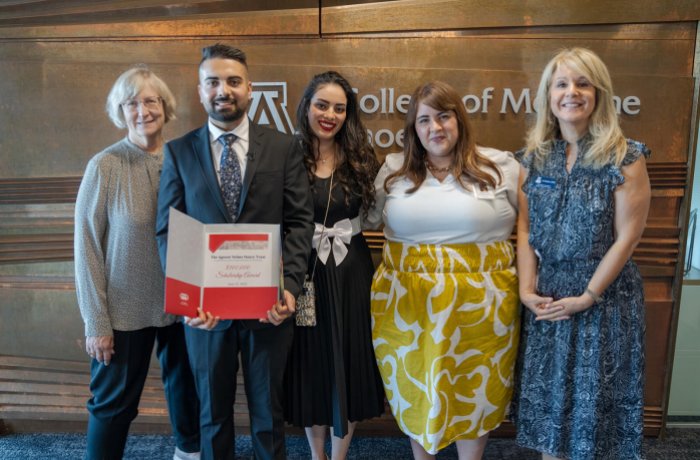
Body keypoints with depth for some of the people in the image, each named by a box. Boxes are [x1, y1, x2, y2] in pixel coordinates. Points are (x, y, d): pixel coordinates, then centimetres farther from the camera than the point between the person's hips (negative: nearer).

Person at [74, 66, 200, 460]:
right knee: (114, 403, 11)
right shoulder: (105, 166, -12)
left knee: (187, 385, 22)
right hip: (126, 310, -3)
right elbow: (86, 247, -10)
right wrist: (96, 322, -10)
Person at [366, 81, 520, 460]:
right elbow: (366, 218, 13)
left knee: (474, 390, 13)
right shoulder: (394, 170, 4)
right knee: (415, 389, 17)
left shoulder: (500, 166, -1)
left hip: (478, 302, -1)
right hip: (407, 300, 2)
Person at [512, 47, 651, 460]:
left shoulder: (625, 157, -9)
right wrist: (527, 289, -6)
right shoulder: (534, 157, 3)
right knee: (550, 395, 14)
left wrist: (587, 296, -12)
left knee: (595, 398, 10)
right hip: (547, 296, 3)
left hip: (605, 296, -3)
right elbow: (525, 228, 2)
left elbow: (626, 237, -10)